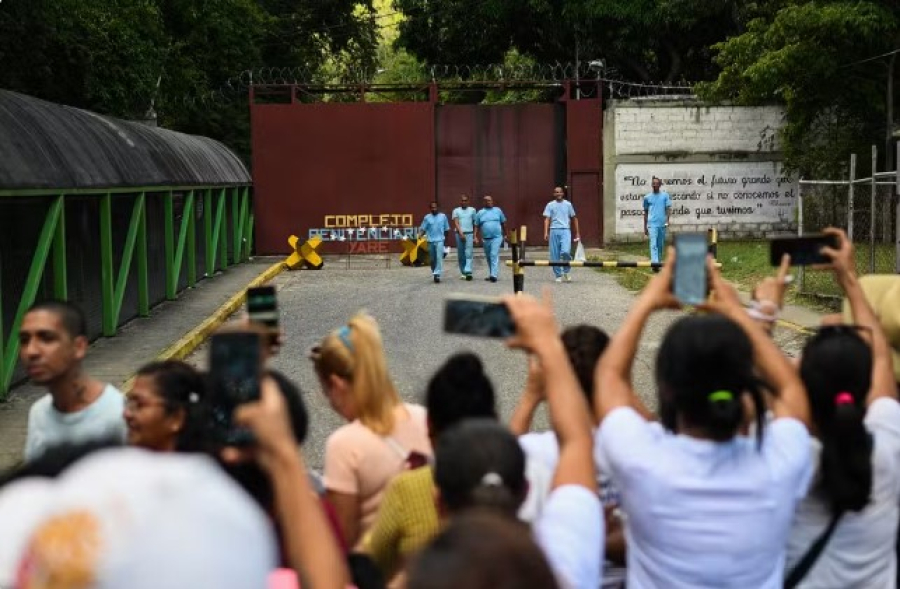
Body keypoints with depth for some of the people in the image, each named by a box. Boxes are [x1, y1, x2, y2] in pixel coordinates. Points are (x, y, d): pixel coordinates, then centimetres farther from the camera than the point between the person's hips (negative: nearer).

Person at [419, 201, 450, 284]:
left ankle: (437, 274, -20)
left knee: (439, 257, -15)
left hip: (440, 240, -2)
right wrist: (420, 235, -16)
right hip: (430, 241, 2)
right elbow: (423, 228, 2)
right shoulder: (427, 217, 6)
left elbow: (447, 229, 11)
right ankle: (434, 273, 23)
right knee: (432, 259, 8)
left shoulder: (443, 216, 5)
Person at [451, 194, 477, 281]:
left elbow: (474, 223, 15)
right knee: (461, 255, 4)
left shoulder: (472, 210, 11)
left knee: (468, 254, -12)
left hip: (469, 234, 0)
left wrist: (475, 234, 9)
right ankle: (463, 273, 11)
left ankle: (468, 272, -21)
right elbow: (456, 223, -4)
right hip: (459, 234, 0)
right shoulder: (456, 211, 7)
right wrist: (461, 233, -17)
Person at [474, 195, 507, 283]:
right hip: (486, 239, 3)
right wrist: (475, 237, -3)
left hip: (497, 237, -3)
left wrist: (505, 235, 12)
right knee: (488, 257, 11)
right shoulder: (480, 213, 7)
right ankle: (491, 274, 24)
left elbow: (503, 223, 13)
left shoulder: (497, 210, 7)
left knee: (494, 255, -16)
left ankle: (494, 275, -24)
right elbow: (477, 226, 8)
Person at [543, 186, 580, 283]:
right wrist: (546, 232, -11)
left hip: (565, 230, -1)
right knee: (555, 255, 1)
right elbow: (547, 219, 1)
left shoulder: (568, 204, 11)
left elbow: (574, 218, 18)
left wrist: (577, 233, 16)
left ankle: (566, 272, 1)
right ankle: (558, 275, 13)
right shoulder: (550, 205, 8)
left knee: (566, 252, -19)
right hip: (554, 231, 1)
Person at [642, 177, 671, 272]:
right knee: (653, 245, -13)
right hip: (652, 224, -1)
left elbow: (668, 208, 2)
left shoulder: (665, 195, 7)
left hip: (662, 224, 1)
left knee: (661, 245, 9)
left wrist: (667, 220, -15)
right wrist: (645, 227, 13)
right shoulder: (647, 197, 9)